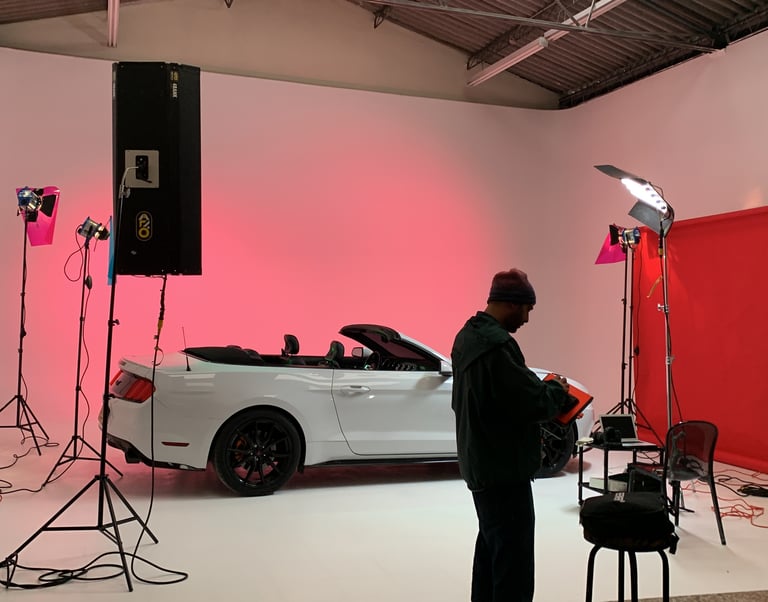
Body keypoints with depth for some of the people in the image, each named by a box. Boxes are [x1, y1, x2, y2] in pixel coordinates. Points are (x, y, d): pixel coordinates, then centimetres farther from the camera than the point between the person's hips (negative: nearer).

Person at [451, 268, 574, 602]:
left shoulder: (467, 336, 9)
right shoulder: (497, 343, -22)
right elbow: (533, 402, -23)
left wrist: (544, 388, 8)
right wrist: (558, 390, -3)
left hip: (480, 463, 10)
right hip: (504, 469, -10)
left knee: (490, 549, 22)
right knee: (513, 564, -5)